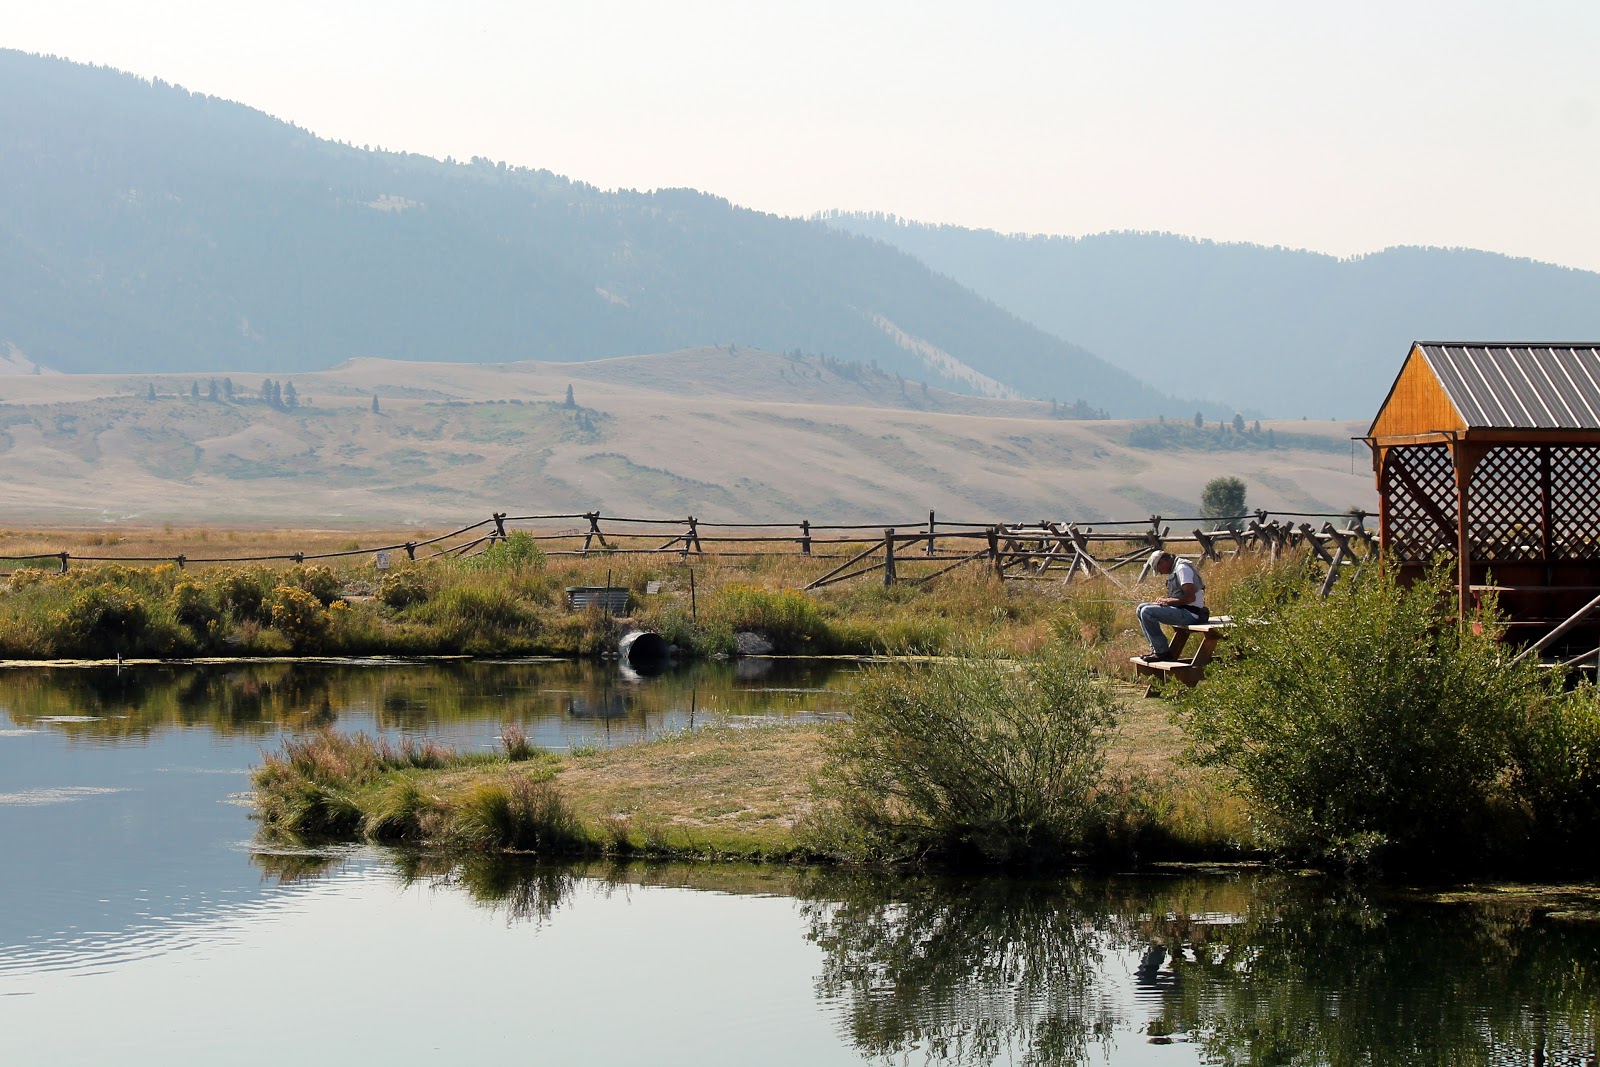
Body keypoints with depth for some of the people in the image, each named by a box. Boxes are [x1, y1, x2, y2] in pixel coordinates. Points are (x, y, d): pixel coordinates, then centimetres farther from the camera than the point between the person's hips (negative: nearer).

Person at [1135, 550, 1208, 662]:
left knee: (1147, 612, -22)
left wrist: (1167, 601, -12)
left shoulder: (1182, 569, -14)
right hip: (1182, 611, 11)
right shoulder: (1176, 569, 19)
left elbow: (1190, 597, -23)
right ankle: (1156, 648, 6)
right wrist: (1164, 600, 5)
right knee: (1142, 608, 10)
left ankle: (1162, 651, -13)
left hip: (1190, 614, -11)